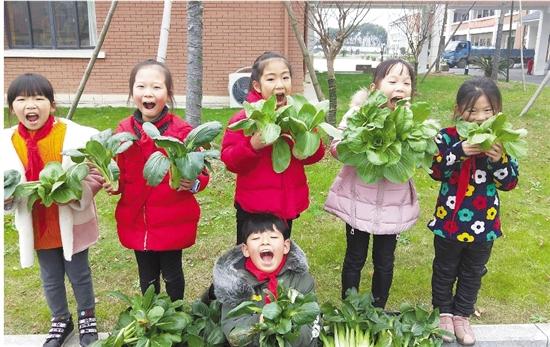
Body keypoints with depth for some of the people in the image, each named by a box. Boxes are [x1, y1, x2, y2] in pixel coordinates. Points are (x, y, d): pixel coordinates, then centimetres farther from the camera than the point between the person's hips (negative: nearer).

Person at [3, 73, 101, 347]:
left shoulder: (75, 135, -16)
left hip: (72, 223, -3)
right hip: (37, 225, 3)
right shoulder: (7, 141, -5)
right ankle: (61, 321, 44)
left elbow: (94, 176, -13)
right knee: (50, 279, 20)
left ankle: (87, 317, 41)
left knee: (79, 274, 16)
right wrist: (6, 197, -18)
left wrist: (78, 189, -32)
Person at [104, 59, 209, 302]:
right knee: (147, 279, 19)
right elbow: (120, 173, 12)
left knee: (172, 275, 16)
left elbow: (201, 173, -5)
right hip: (136, 222, 3)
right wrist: (113, 184, -9)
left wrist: (193, 183, -26)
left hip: (173, 221, -3)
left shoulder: (181, 131, -12)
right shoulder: (124, 131, -1)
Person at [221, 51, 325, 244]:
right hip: (253, 207, -4)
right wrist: (252, 146, -30)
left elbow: (314, 156, 4)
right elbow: (229, 161, -13)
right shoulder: (244, 118, -12)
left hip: (289, 204, 4)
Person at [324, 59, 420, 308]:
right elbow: (336, 148, -12)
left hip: (393, 204, 2)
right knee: (355, 259, 13)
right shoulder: (359, 114, -10)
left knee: (384, 262, 15)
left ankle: (378, 310, 36)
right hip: (358, 200, -2)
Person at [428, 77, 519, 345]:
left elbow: (509, 183, -7)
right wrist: (460, 151, -30)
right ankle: (444, 312, 38)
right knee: (445, 270, 17)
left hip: (484, 223, 2)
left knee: (473, 273, 18)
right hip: (450, 219, -2)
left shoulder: (500, 142, -5)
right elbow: (437, 172, -18)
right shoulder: (448, 137, -11)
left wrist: (500, 160, -26)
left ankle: (462, 315, 38)